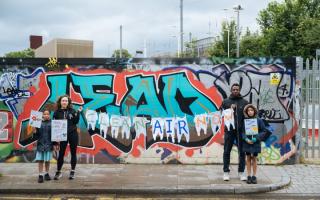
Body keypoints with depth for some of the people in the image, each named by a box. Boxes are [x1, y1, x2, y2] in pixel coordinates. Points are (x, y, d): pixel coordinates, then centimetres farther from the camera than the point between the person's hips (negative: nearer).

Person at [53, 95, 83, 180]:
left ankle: (72, 171, 17)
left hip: (73, 134, 1)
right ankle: (58, 172, 16)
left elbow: (76, 122, -4)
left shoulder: (72, 111, 2)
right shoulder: (57, 112, 0)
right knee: (61, 153, 3)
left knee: (73, 153, 6)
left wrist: (78, 112, -12)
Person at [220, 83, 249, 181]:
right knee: (227, 151, 3)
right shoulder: (226, 102, 6)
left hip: (241, 130, 1)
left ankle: (241, 172, 15)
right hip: (229, 130, -1)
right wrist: (230, 109, -14)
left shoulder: (245, 102, 8)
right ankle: (226, 172, 12)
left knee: (242, 152, 5)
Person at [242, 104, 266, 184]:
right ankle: (249, 176, 13)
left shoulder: (259, 120, -4)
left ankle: (254, 176, 14)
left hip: (255, 142, -1)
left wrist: (256, 138, -13)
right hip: (247, 142, 1)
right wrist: (246, 139, -15)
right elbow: (242, 131, 0)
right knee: (248, 158, 7)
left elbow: (263, 131, -1)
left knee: (254, 158, 6)